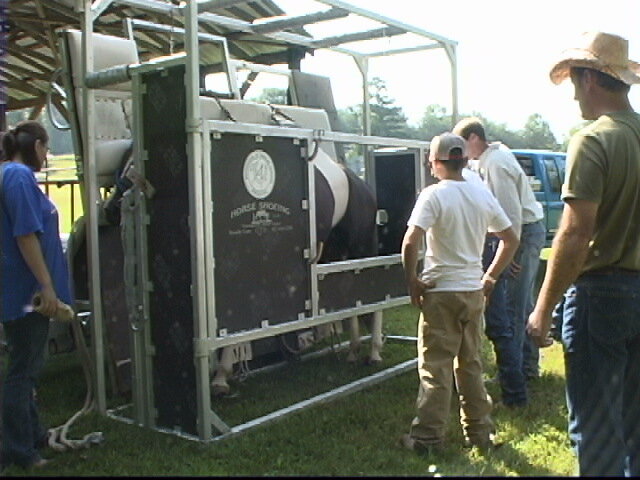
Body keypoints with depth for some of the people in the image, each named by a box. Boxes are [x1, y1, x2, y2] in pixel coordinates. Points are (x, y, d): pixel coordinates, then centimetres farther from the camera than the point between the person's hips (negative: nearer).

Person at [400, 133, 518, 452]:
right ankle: (479, 431, 24)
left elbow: (410, 242, -24)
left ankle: (427, 437, 8)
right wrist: (490, 277, 15)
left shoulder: (434, 195, -13)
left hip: (441, 292, -5)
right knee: (471, 364, 16)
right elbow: (511, 240, 12)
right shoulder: (482, 195, 5)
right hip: (474, 292, 6)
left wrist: (412, 281, -12)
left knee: (435, 367, 2)